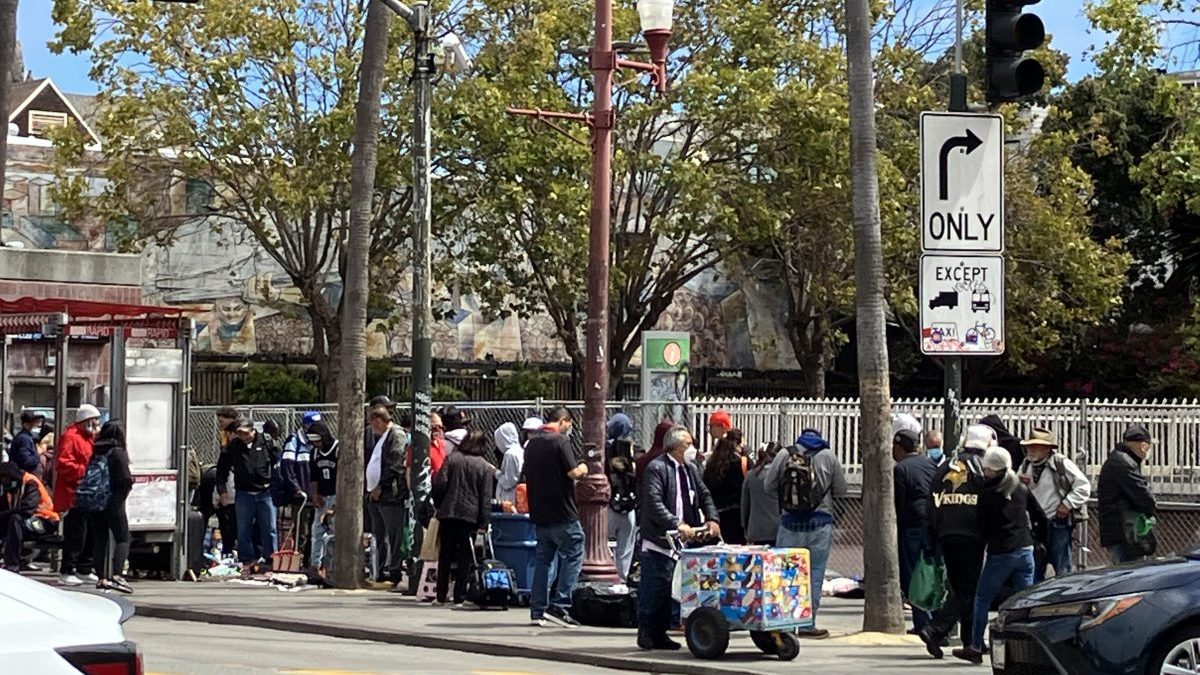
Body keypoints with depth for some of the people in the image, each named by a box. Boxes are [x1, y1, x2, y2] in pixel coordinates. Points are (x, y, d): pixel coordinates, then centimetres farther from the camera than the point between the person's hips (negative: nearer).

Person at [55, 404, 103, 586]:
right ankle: (66, 572, -5)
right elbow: (63, 463, -21)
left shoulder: (88, 438, 21)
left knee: (89, 534, 13)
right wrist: (84, 471, -26)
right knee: (76, 535, -10)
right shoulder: (71, 437, -11)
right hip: (74, 496, -10)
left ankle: (84, 570, 22)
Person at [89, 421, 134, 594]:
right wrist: (125, 491, 4)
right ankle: (117, 575, -16)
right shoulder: (118, 452, -9)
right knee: (123, 539, -1)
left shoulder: (95, 453, 6)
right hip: (114, 502, -5)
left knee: (100, 540, 11)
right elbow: (125, 479, -14)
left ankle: (101, 578, 11)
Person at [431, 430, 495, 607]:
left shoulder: (452, 459, 4)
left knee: (445, 556, 10)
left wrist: (439, 506, 9)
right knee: (465, 558, 4)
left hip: (448, 513, 2)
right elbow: (486, 498, -3)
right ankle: (459, 598, 1)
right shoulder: (485, 467, 1)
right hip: (470, 516, -1)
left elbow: (440, 484, -3)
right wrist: (484, 522, -2)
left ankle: (441, 596, 11)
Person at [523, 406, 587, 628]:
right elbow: (574, 472, -18)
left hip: (539, 512, 7)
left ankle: (537, 611, 10)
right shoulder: (560, 441, -12)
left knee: (542, 559, 12)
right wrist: (582, 468, 4)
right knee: (573, 555, 1)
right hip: (562, 512, -7)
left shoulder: (532, 444, 11)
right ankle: (560, 605, -8)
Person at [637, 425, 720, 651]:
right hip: (659, 540, -8)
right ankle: (646, 634, 1)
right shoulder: (657, 468, -11)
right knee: (654, 589, -6)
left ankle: (659, 634, 17)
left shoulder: (691, 469, 14)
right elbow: (654, 503, -20)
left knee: (667, 591, 10)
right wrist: (678, 525, -28)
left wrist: (712, 519, -4)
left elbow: (704, 496, 15)